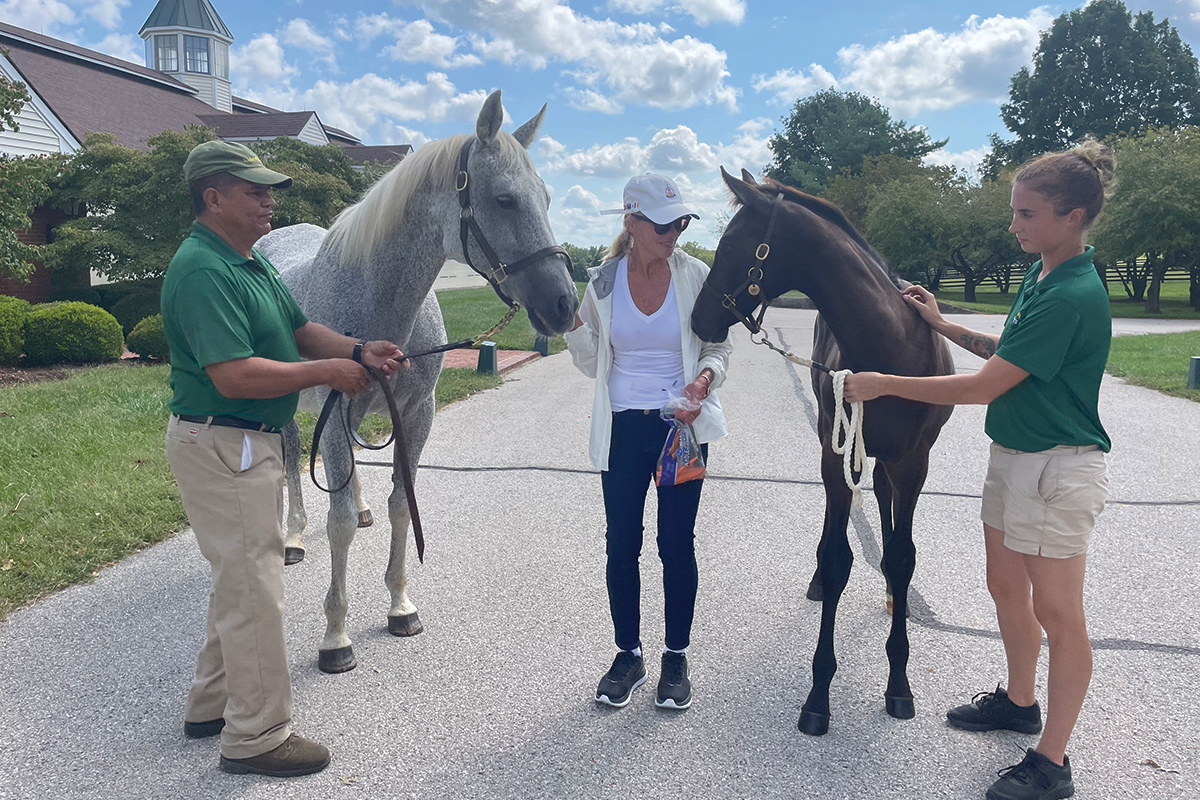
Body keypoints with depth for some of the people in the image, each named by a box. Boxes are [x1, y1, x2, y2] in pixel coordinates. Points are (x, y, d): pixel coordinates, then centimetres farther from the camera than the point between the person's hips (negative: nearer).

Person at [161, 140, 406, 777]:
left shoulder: (252, 261, 12)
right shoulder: (202, 271, -21)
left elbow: (299, 331, 14)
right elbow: (235, 376, -30)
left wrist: (359, 350, -4)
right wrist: (327, 372, -21)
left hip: (254, 442, 11)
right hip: (221, 445, -11)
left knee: (242, 576, 21)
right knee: (253, 586, -2)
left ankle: (212, 705, 37)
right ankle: (256, 736, 13)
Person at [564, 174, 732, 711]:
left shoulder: (694, 275, -5)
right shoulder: (603, 282, -2)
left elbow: (719, 346, 4)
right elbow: (592, 363, 5)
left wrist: (703, 379, -17)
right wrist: (571, 322, -13)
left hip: (683, 424, -1)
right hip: (623, 427, 1)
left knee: (677, 544, 6)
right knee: (621, 544, 8)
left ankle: (676, 656, 25)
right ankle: (628, 655, 26)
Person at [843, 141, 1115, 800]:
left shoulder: (1072, 297, -25)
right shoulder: (1040, 276, 6)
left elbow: (986, 386, -25)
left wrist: (883, 384, -20)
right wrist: (945, 327, 11)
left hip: (1057, 468, -10)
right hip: (1013, 455, 10)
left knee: (1057, 612, 2)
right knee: (1006, 587, 21)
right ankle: (1019, 702, 42)